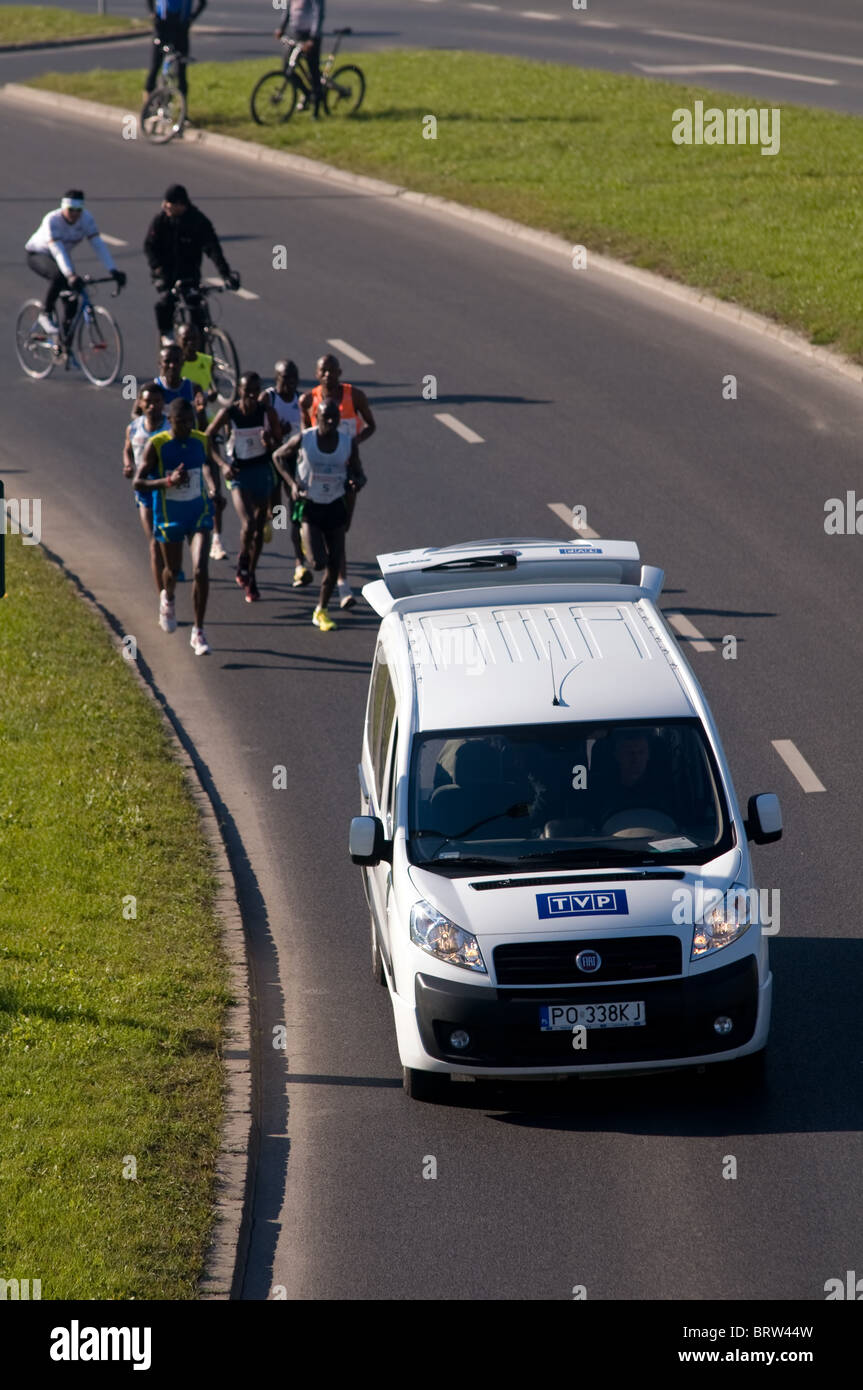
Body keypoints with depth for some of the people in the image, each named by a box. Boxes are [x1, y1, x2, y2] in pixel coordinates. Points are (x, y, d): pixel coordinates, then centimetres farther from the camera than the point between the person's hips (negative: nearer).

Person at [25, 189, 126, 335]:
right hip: (37, 255, -5)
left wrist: (113, 271, -34)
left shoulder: (86, 218, -19)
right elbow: (57, 251, -43)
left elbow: (98, 245, -23)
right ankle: (46, 315, -18)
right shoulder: (52, 220, -33)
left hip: (63, 257, 5)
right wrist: (71, 275, -56)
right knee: (58, 275, -37)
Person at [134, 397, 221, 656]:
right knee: (172, 571, 16)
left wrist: (214, 487, -1)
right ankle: (167, 599, 54)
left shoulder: (201, 441, -4)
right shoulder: (156, 445, -15)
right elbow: (138, 482, -16)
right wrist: (168, 481, -31)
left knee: (201, 569, -13)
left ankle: (198, 632, -6)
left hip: (199, 514, 1)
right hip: (169, 518, -1)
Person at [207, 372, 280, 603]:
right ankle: (242, 565, 5)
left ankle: (250, 577, 26)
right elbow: (207, 438, 1)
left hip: (262, 470, 3)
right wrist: (222, 463, -11)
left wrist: (269, 441, -22)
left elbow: (279, 443, 1)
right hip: (239, 472, -3)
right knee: (248, 523, -21)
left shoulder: (268, 413, -5)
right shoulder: (228, 414, -11)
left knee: (259, 527, 10)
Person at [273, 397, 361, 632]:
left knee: (334, 563, 3)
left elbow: (355, 468, 10)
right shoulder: (303, 440, -13)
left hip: (335, 506, 3)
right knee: (318, 563, -13)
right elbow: (279, 456, 2)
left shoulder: (349, 442, -6)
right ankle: (306, 543, 25)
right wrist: (292, 483, -11)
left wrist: (353, 480, -14)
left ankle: (321, 611, 21)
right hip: (309, 506, -3)